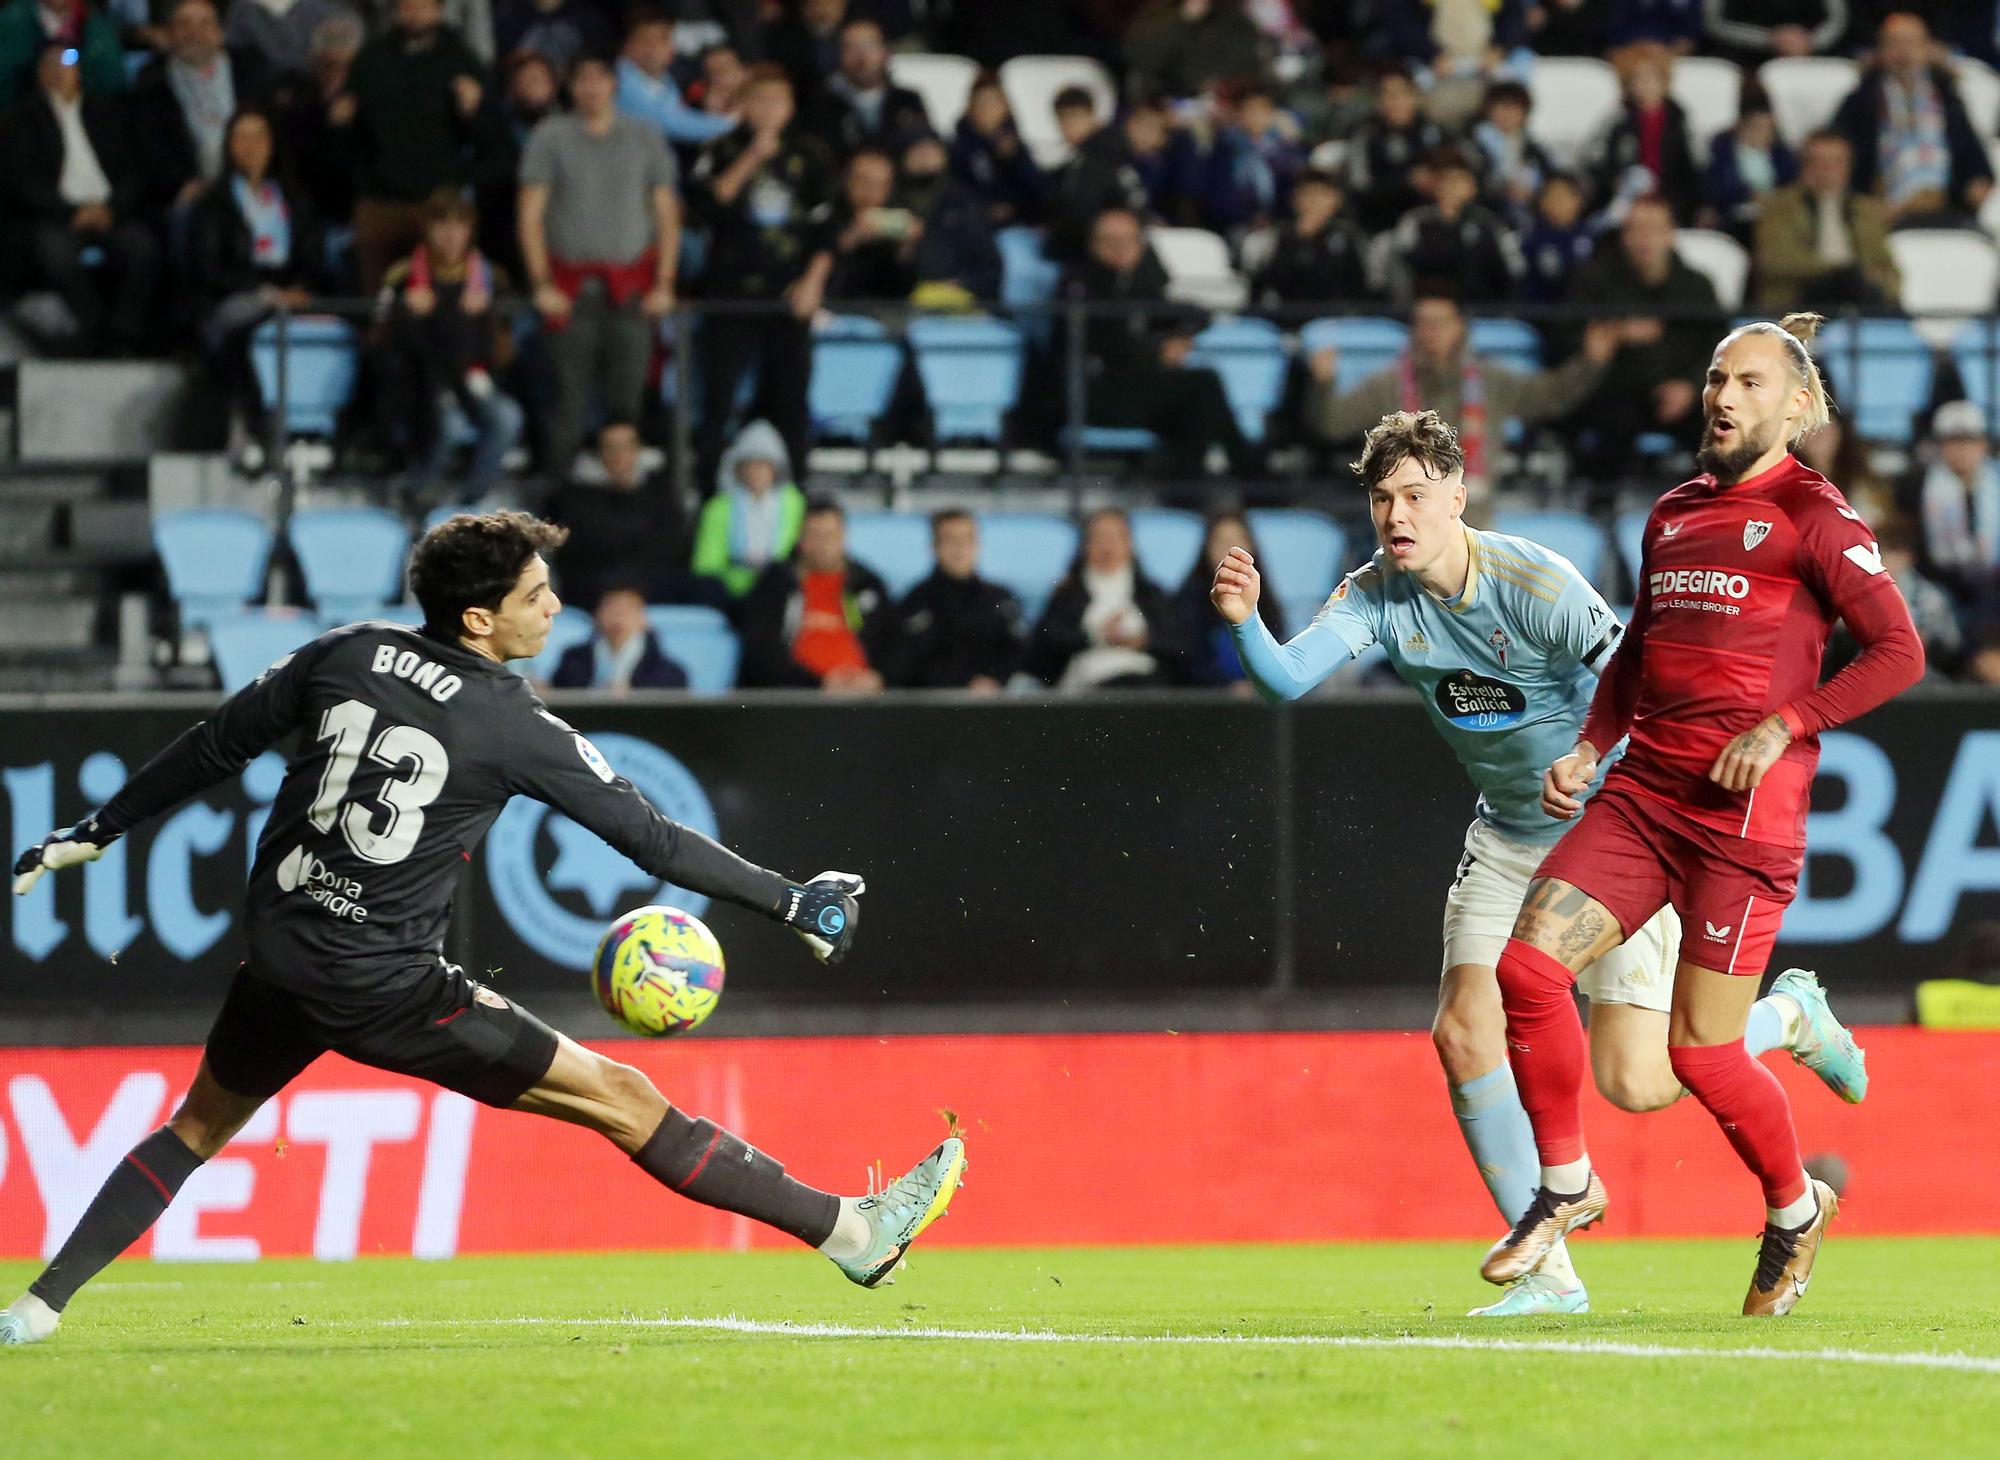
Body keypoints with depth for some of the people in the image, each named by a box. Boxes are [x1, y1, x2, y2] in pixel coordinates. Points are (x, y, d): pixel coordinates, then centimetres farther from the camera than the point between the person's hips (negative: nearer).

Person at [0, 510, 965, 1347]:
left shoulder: (345, 657, 1)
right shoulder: (513, 728, -12)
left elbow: (211, 749, 9)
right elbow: (651, 840, -8)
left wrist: (94, 833, 23)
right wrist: (794, 905, 0)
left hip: (280, 959, 5)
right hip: (386, 988, -5)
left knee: (202, 1122, 29)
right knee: (623, 1099, -2)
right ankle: (851, 1233, -2)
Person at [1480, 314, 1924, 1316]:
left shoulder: (1812, 515, -3)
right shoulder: (1674, 512, 17)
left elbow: (1898, 652, -7)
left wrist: (1784, 725, -15)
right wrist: (1589, 749, 12)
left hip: (1743, 806, -6)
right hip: (1643, 791, 6)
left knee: (1701, 1049, -3)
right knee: (1528, 964, -12)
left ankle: (1795, 1208, 25)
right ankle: (1566, 1187, 6)